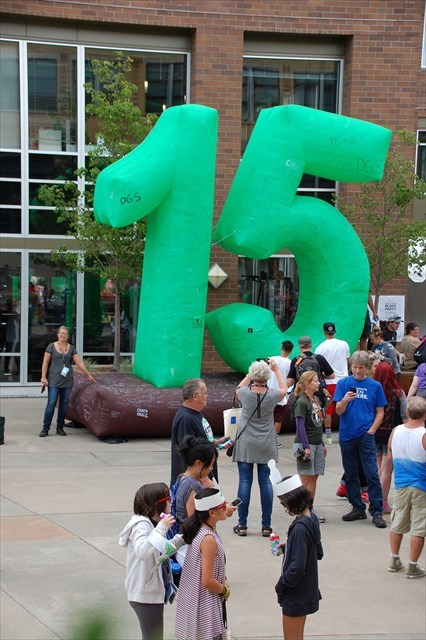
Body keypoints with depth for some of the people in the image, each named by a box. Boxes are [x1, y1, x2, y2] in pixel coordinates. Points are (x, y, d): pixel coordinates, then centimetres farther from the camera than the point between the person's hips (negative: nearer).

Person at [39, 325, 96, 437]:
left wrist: (88, 375, 8)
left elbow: (79, 363, 11)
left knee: (64, 404, 4)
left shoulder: (71, 348, 10)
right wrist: (43, 377, -7)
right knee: (51, 404, -8)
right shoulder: (51, 346, 2)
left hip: (67, 381, 4)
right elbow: (45, 363, 0)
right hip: (54, 381, -4)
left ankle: (60, 428, 14)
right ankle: (45, 428, -4)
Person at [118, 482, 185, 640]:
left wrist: (180, 539, 10)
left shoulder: (153, 523, 7)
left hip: (154, 590, 10)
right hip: (146, 593, -10)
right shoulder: (141, 524, -21)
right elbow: (142, 551, -39)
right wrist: (161, 529, -37)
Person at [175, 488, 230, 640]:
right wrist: (225, 591, -7)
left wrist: (223, 581, 4)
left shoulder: (199, 530, 4)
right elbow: (207, 581, -23)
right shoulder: (209, 539, -24)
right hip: (205, 605, -9)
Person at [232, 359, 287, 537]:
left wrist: (251, 373, 21)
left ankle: (242, 525, 5)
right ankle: (266, 525, 6)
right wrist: (276, 369, 24)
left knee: (244, 481, 2)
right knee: (265, 482, 4)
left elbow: (239, 387, 16)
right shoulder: (272, 395, -8)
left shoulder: (245, 393, -10)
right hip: (266, 446, 1)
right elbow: (284, 389, 16)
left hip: (245, 445, -1)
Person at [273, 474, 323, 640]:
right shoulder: (311, 519, 1)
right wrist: (287, 548, 7)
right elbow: (318, 553, 14)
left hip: (296, 594, -9)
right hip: (307, 591, 9)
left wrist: (280, 586, -12)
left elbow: (297, 567, -27)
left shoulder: (300, 528, -27)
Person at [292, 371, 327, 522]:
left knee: (314, 477, 9)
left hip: (317, 444, 8)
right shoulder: (301, 402, -13)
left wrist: (322, 444, 18)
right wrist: (306, 447, -19)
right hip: (304, 444, -8)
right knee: (306, 479, -4)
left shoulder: (316, 399, 12)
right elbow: (300, 426, -16)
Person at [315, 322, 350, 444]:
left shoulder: (320, 348, -9)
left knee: (328, 411, 4)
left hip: (328, 382, -2)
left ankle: (328, 437, 6)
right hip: (343, 379, 2)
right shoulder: (344, 344, 1)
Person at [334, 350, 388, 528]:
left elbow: (380, 412, 7)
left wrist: (371, 430, -5)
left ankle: (377, 512, -5)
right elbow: (338, 411, -2)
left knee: (372, 474, -7)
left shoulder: (375, 386, 2)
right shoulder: (343, 384, 2)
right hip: (347, 436, 2)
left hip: (366, 436, -2)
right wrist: (345, 400, -23)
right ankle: (358, 509, 21)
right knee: (351, 474, 10)